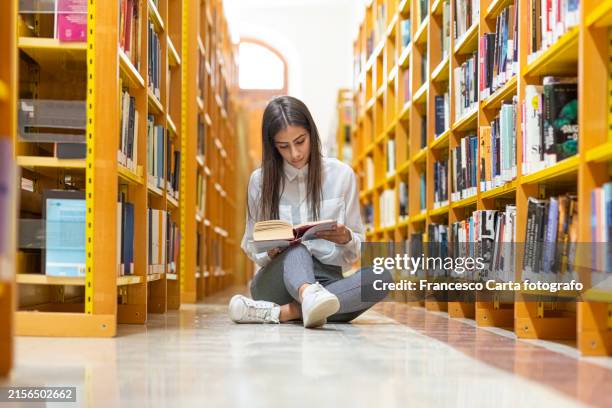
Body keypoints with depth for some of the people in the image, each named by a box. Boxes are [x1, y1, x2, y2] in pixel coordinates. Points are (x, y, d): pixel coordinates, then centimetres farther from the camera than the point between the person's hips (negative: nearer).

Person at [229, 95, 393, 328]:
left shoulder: (341, 174, 5)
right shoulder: (260, 180, 5)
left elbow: (357, 249, 9)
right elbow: (250, 244, 12)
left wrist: (346, 239, -16)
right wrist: (270, 252, -12)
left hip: (326, 280, 1)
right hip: (277, 280, -1)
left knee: (383, 277, -29)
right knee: (296, 250, -34)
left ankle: (279, 312, -40)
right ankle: (310, 299, -68)